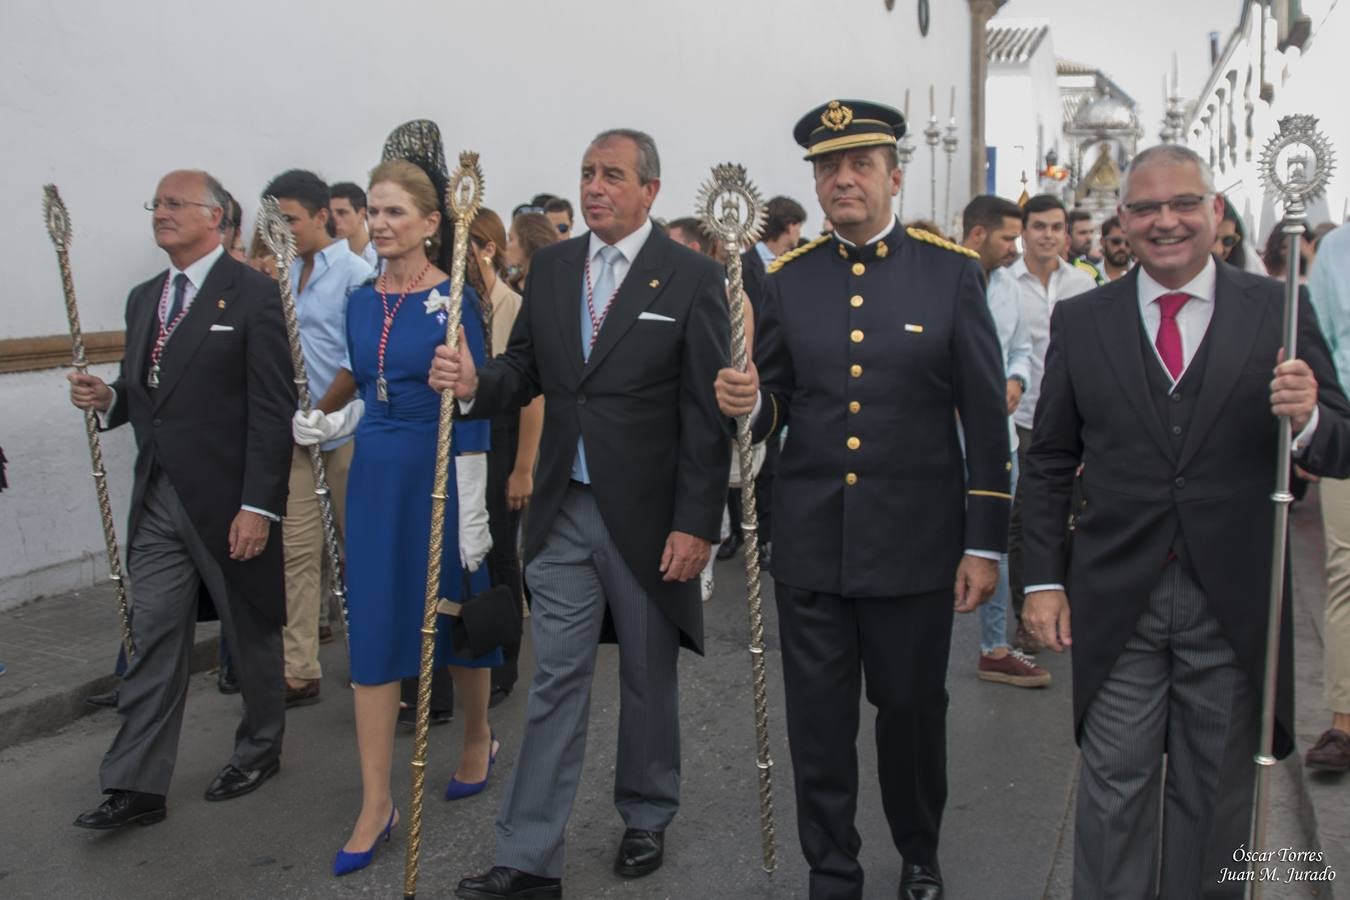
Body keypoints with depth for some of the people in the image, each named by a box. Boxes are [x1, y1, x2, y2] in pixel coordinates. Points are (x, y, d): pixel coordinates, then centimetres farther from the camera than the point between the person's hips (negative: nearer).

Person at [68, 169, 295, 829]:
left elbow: (272, 409, -14)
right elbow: (144, 396, 20)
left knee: (251, 632, 11)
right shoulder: (144, 299, 13)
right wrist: (107, 399, -4)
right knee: (154, 641, 6)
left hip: (229, 501, -6)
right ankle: (136, 787, 12)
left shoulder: (252, 295, -9)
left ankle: (259, 750, 30)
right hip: (158, 501, 6)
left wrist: (259, 505, -18)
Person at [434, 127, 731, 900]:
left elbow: (707, 414, -10)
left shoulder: (692, 278, -7)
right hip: (564, 510, 3)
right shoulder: (551, 266, 7)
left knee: (649, 676, 13)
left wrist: (696, 525, -13)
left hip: (648, 516, -3)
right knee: (557, 680, 6)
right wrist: (477, 383, -12)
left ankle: (647, 818, 34)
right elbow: (528, 369, 11)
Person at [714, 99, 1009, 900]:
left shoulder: (952, 272, -2)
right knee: (819, 723, 10)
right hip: (810, 543, 2)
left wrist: (985, 543, -4)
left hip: (915, 543, -2)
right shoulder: (788, 279, 5)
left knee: (913, 710, 14)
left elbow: (986, 417, -2)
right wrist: (748, 403, -16)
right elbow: (776, 407, 8)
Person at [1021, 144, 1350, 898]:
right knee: (1115, 789, 7)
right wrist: (1044, 579, 1)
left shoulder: (1279, 312, -1)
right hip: (1119, 602, 0)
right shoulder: (1081, 321, 2)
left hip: (1235, 603, 0)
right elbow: (1049, 463, 5)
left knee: (1217, 796, 15)